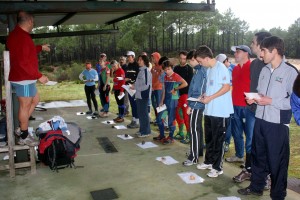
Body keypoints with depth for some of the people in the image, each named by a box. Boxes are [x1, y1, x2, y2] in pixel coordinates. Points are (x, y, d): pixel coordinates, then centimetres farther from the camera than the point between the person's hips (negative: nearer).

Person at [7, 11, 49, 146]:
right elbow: (23, 62, -26)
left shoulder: (17, 34, 12)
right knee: (25, 106, 0)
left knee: (35, 100, 21)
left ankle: (21, 129, 24)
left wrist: (41, 48, 35)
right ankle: (24, 137, 12)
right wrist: (39, 76, -20)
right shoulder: (22, 36, -21)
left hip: (25, 78, 11)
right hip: (24, 79, -11)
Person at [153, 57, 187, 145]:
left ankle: (171, 137, 13)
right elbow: (164, 90, 13)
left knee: (171, 119, 0)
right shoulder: (166, 77, 11)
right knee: (159, 118, 10)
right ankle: (161, 135, 24)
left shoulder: (175, 76, -11)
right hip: (166, 100, 8)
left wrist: (175, 89, -15)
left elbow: (185, 84, -24)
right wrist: (161, 101, 9)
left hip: (173, 100, -8)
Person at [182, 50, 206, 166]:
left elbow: (196, 91, -20)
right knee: (198, 129, 17)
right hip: (199, 105, 10)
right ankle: (199, 151, 30)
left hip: (196, 105, -10)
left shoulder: (199, 71, -17)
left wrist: (190, 105, -16)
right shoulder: (202, 70, 11)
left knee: (194, 130, -5)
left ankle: (194, 157, 0)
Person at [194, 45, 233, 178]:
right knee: (209, 138, 17)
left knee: (218, 140, 3)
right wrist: (205, 96, 4)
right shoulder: (209, 70, 13)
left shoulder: (221, 68, -13)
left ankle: (217, 167, 15)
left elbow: (226, 87, -18)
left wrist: (210, 98, -17)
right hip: (209, 110, 8)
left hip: (220, 111, -8)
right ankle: (209, 161, 32)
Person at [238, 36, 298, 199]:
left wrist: (271, 101, -18)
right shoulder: (265, 70, 10)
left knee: (277, 161, 7)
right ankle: (256, 187, 36)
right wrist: (254, 98, -3)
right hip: (260, 119, 7)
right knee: (258, 155, 18)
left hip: (278, 123, -6)